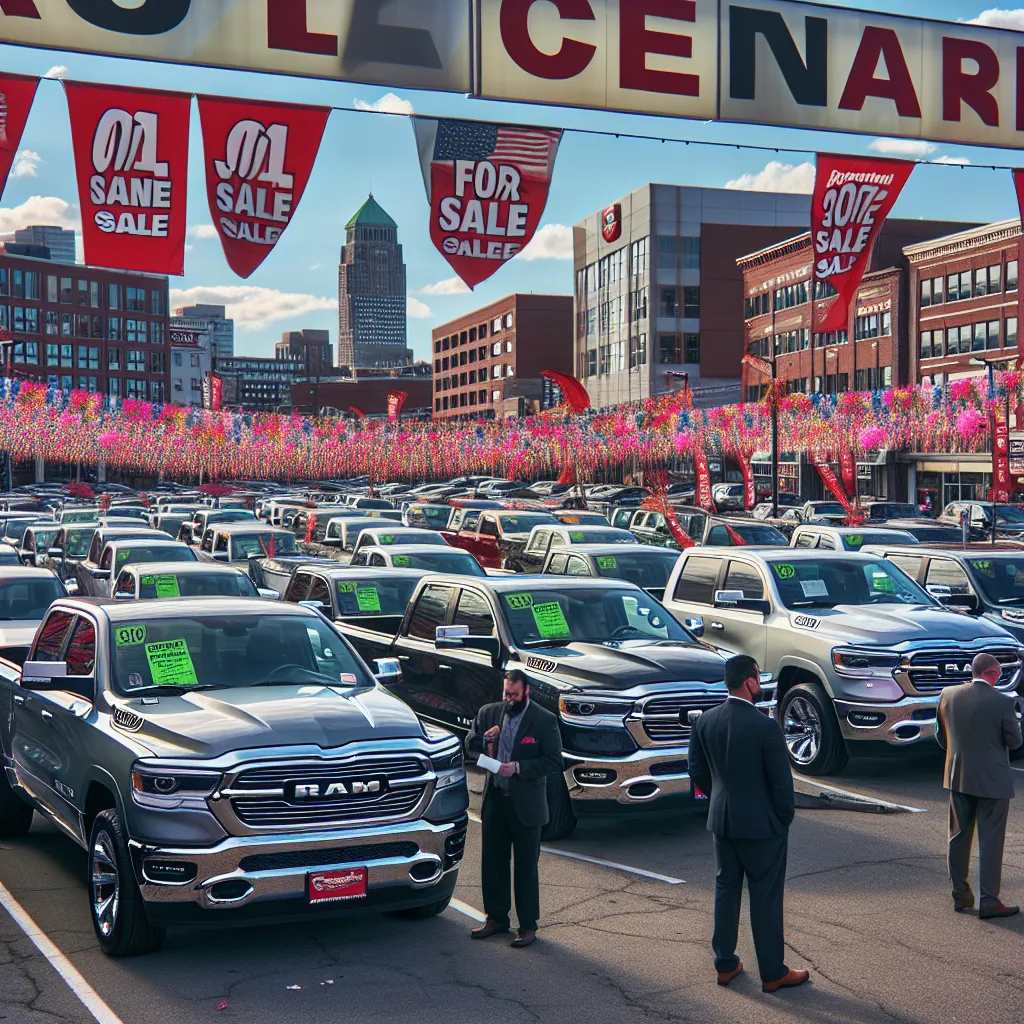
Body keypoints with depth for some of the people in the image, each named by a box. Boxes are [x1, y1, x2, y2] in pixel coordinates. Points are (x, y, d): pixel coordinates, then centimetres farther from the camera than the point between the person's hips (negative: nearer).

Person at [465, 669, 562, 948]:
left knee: (526, 866, 3)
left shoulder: (545, 720, -8)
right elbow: (470, 743, 13)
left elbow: (554, 762, -12)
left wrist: (518, 767, -21)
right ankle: (496, 918, 26)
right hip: (495, 800, 5)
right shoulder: (489, 713, 5)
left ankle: (528, 926, 13)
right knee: (492, 861, 12)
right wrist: (484, 739, -9)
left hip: (525, 805, -4)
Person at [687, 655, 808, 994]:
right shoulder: (765, 727, -21)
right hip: (761, 825, -6)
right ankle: (773, 973, 15)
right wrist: (785, 818, 1)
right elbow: (781, 781, -15)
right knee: (765, 898, 5)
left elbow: (697, 771, 7)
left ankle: (725, 965, 26)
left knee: (726, 890, 17)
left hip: (721, 821, 6)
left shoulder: (705, 722, -3)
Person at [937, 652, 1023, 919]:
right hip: (993, 781, -5)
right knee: (991, 842, 4)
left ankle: (960, 895, 22)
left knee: (959, 837, 14)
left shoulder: (948, 695, -4)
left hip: (958, 777, 5)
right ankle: (989, 901, 7)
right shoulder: (1002, 702, -17)